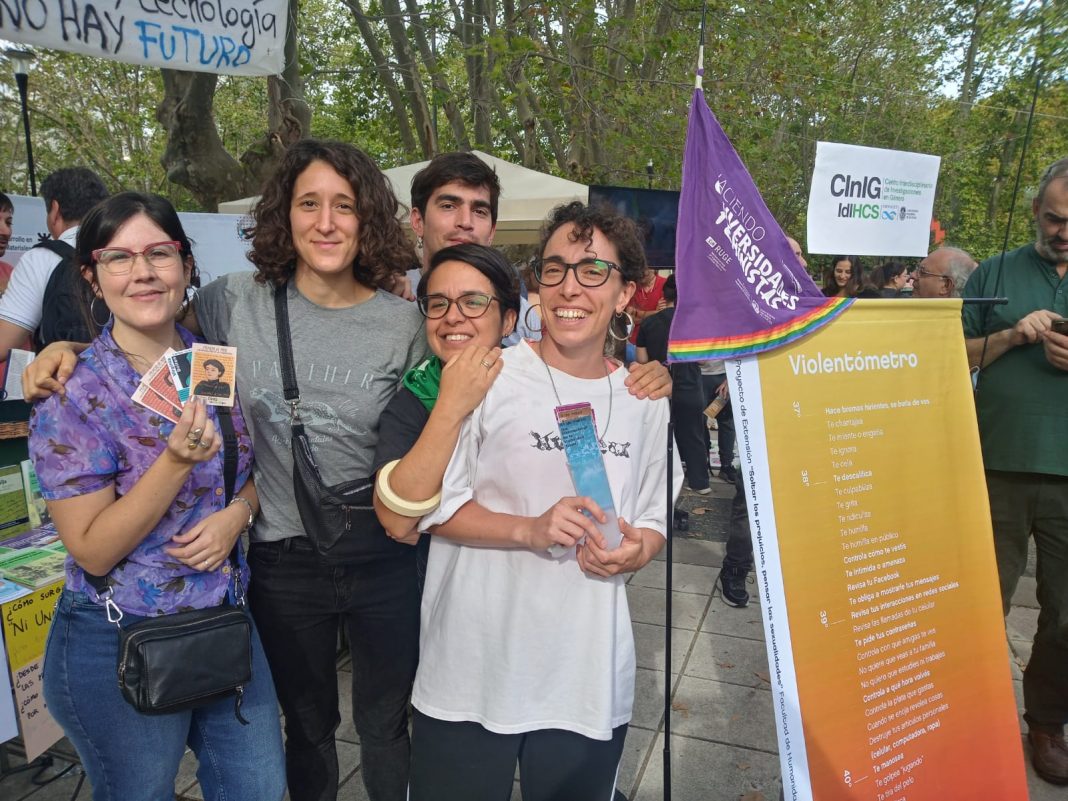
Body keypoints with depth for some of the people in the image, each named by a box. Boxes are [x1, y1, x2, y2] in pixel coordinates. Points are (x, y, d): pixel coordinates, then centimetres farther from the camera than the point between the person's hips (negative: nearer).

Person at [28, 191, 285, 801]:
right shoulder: (69, 395, -15)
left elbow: (256, 470, 11)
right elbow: (93, 552, -17)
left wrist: (238, 511, -12)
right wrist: (178, 460, -30)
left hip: (228, 624, 4)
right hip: (119, 648, -4)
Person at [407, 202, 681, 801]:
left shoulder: (646, 400, 3)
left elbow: (653, 521, 12)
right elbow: (429, 504, -8)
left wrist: (634, 551, -10)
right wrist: (530, 530, -21)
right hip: (473, 674, -3)